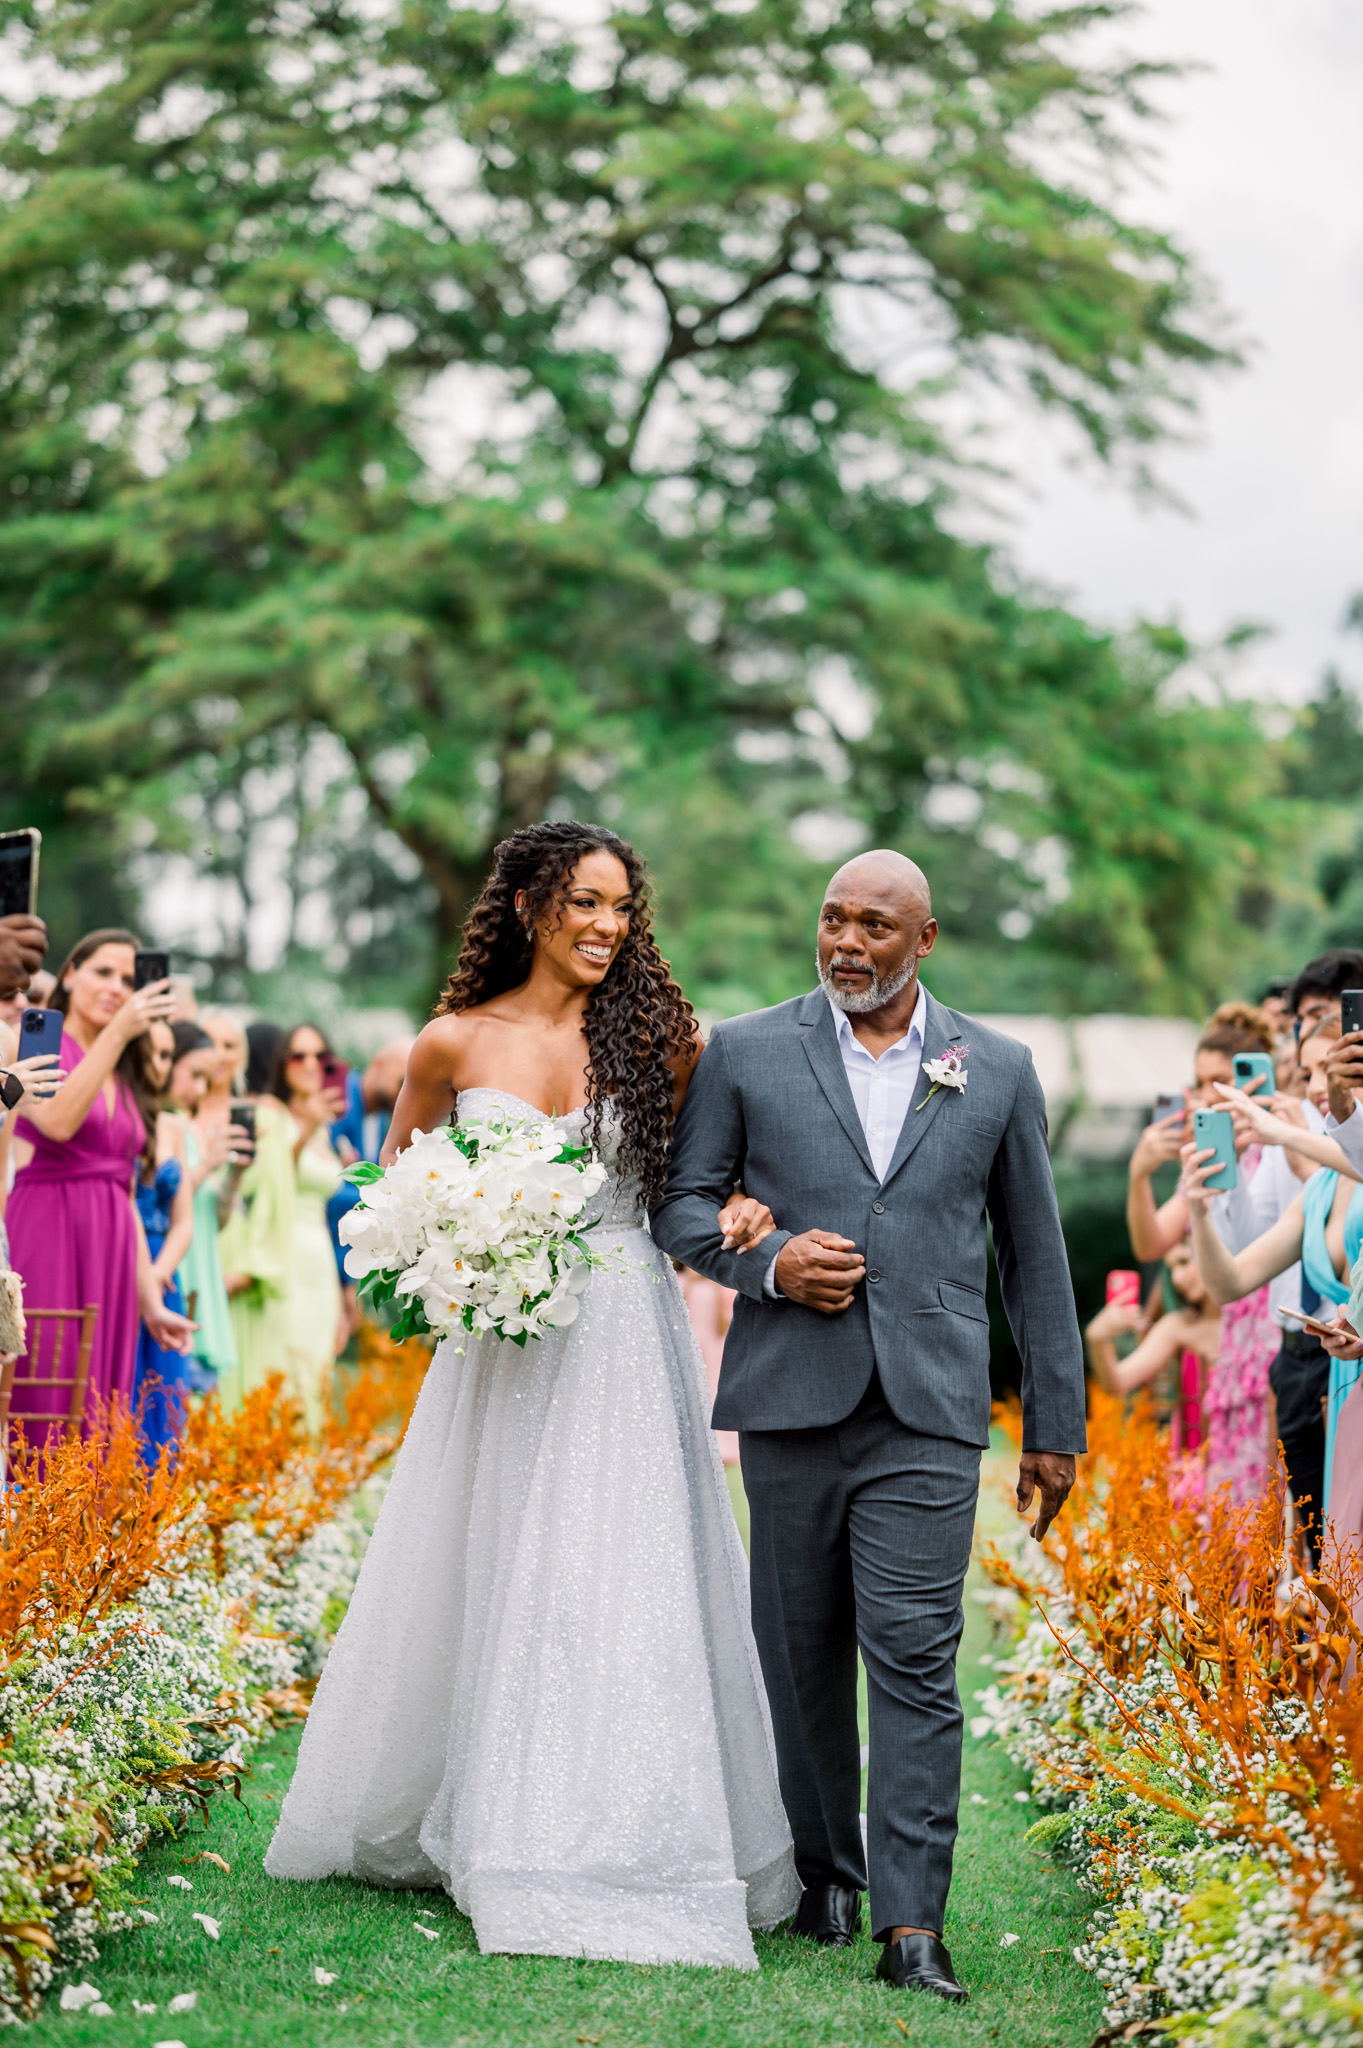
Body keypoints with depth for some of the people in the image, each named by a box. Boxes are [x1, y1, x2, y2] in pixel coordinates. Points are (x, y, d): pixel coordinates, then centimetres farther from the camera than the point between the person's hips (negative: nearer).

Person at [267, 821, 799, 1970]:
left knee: (620, 1585, -4)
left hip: (625, 1346, -1)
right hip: (503, 1346, 1)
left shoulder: (655, 1037, 2)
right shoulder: (454, 1044, 2)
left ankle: (623, 1849, 4)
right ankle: (472, 1826, 22)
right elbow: (397, 1182, 14)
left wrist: (734, 1214, -10)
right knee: (491, 1584, 7)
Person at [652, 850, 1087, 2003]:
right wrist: (766, 1261, -12)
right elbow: (680, 1205, 9)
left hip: (928, 1408, -1)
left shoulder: (998, 1071, 8)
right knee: (802, 1655, 9)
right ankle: (825, 1870, 26)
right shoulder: (745, 1054, 6)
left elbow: (1034, 1251, 11)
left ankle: (912, 1922, -7)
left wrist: (1056, 1422, 10)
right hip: (791, 1400, 1)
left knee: (915, 1659, -8)